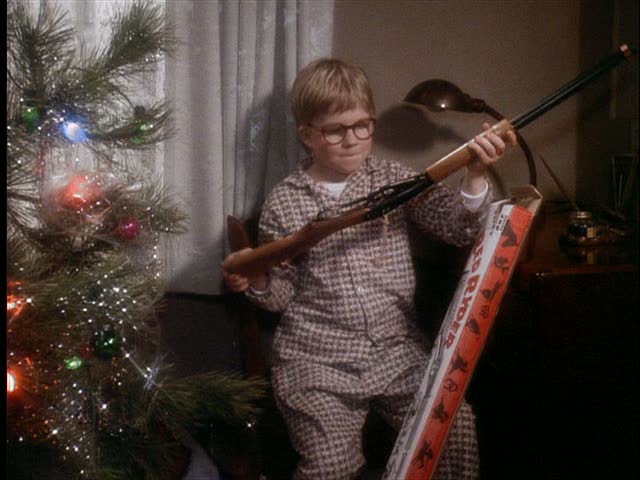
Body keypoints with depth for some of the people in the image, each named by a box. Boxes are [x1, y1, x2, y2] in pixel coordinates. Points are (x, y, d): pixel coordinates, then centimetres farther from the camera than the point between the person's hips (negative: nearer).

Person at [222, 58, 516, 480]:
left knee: (456, 429, -14)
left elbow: (458, 227, -3)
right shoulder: (284, 204, 1)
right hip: (318, 361, -2)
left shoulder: (395, 180, 5)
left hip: (399, 350, 2)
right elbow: (282, 293, 8)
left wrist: (475, 178, -20)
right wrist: (256, 282, -13)